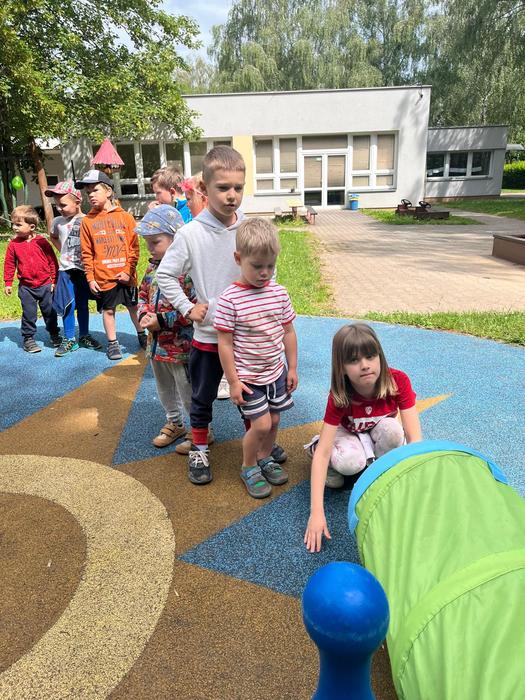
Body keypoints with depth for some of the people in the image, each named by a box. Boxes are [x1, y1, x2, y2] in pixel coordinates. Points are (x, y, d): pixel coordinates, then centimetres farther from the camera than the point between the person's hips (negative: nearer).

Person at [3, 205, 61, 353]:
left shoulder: (42, 242, -6)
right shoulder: (13, 244, -1)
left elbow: (52, 261, -2)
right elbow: (9, 264, 4)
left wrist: (54, 281, -2)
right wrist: (8, 283, 2)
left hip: (45, 285, -1)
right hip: (26, 287, 1)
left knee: (50, 312, 11)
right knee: (29, 314, 5)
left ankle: (54, 335, 29)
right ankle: (28, 339, 17)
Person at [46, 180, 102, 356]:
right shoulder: (58, 221, 2)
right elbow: (53, 237, 22)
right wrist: (63, 251, 10)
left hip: (84, 269, -1)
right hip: (66, 269, 1)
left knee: (83, 304, 11)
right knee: (69, 305, 0)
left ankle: (84, 336, 23)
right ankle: (69, 340, 10)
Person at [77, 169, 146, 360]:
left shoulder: (125, 217, 0)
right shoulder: (87, 221, 1)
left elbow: (134, 246, -1)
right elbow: (87, 253, 2)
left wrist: (129, 270, -8)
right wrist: (90, 278, -2)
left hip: (126, 275, 0)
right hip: (103, 277, 0)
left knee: (133, 306, 14)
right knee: (108, 310, 8)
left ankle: (142, 336, 33)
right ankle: (112, 343, 22)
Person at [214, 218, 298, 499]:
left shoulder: (279, 293, -3)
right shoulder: (229, 299, -18)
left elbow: (288, 332, 6)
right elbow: (225, 343, -14)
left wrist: (292, 368, 7)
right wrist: (233, 381, -12)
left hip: (276, 372, 5)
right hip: (247, 377, -5)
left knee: (273, 421, 15)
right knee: (261, 424, -4)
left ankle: (265, 459, 41)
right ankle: (248, 467, 23)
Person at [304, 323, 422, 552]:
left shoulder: (398, 381, -32)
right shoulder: (339, 396, -34)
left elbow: (414, 437, -32)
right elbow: (322, 454, -37)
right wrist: (317, 512, -43)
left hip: (379, 431, 2)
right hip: (349, 432, -1)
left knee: (392, 429, -34)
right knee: (349, 462, -35)